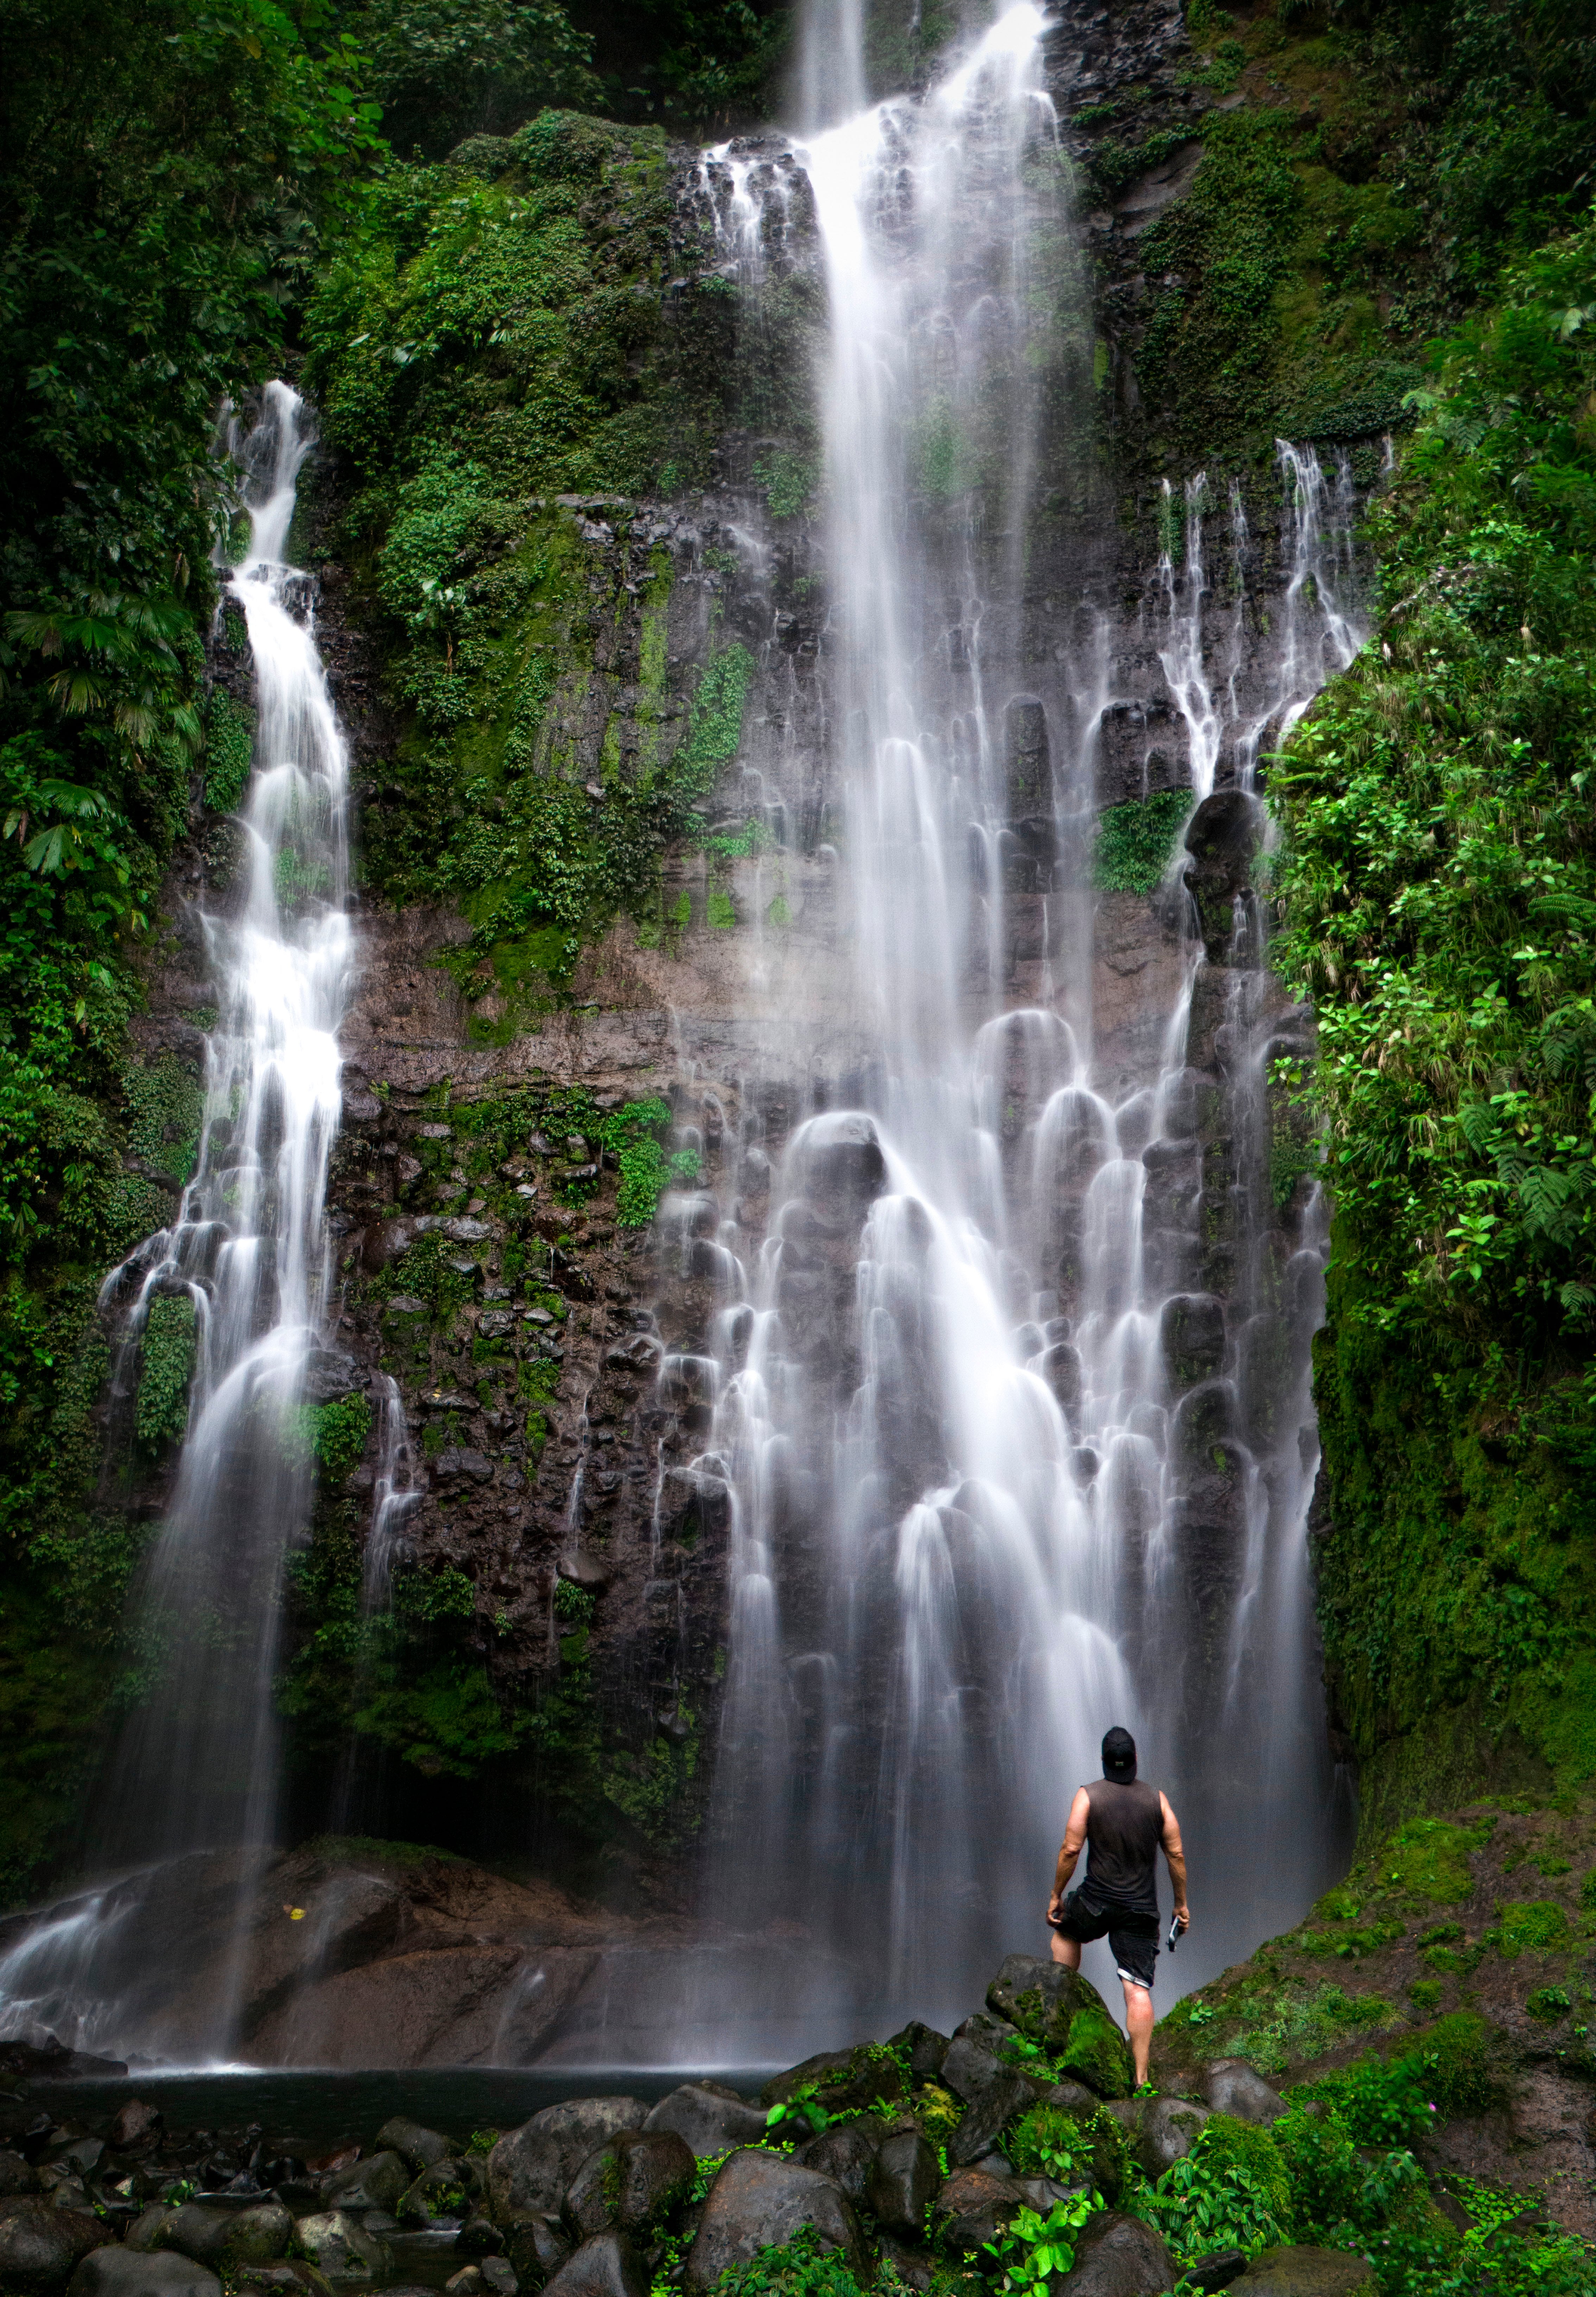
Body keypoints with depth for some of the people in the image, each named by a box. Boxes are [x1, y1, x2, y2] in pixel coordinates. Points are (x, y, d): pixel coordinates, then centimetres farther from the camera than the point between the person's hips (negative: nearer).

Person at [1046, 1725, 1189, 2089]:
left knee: (1065, 1929, 32)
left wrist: (1056, 1896, 2)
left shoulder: (1088, 1796, -6)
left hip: (1098, 1902, -1)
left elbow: (1070, 1850, -8)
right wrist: (1181, 1903, 12)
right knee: (1138, 1990, 1)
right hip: (1142, 1910, 1)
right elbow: (1176, 1854, 2)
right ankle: (1140, 2077, -4)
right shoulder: (1156, 1799, 1)